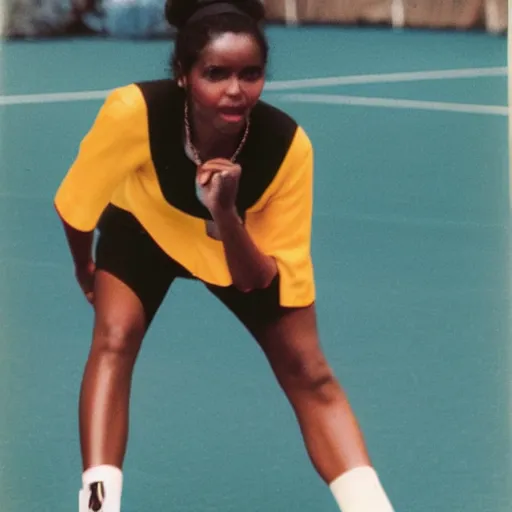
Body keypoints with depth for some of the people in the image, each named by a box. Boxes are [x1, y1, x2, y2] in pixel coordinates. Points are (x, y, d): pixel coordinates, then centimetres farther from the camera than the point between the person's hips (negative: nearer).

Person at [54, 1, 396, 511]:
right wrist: (84, 267, 1)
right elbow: (77, 202, -16)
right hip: (144, 227, 0)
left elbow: (258, 282, -28)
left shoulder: (288, 145, -36)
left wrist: (226, 214, -45)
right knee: (113, 340, -23)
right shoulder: (133, 111, -39)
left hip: (244, 250, 0)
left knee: (307, 370, -9)